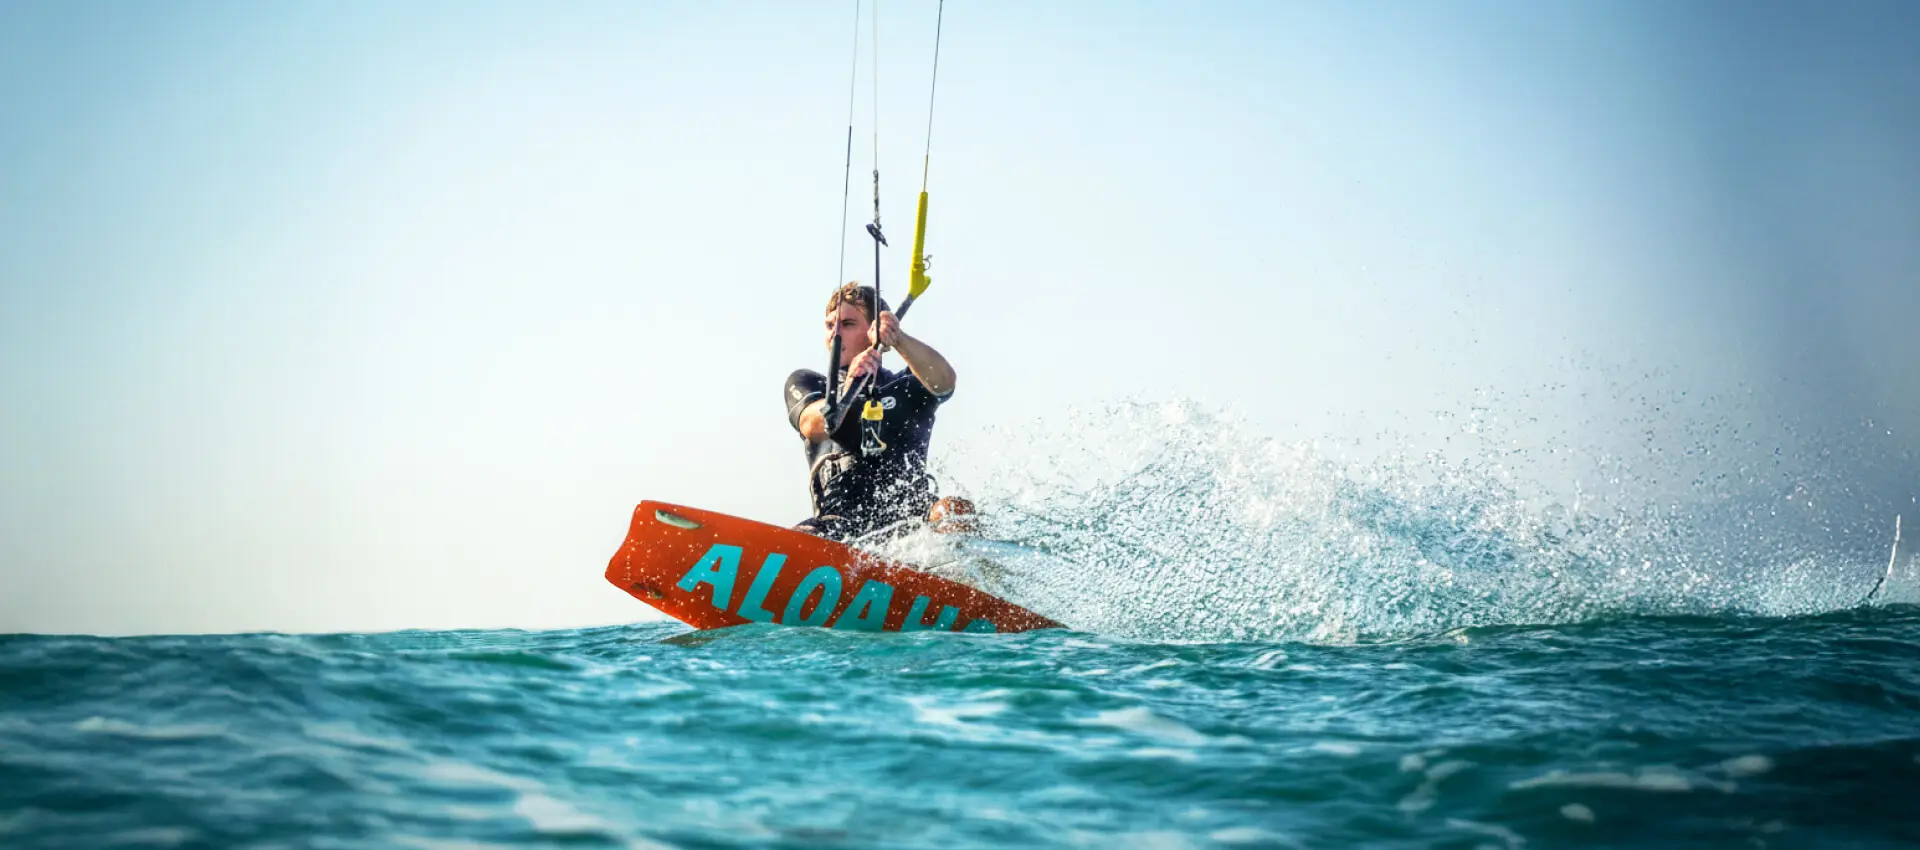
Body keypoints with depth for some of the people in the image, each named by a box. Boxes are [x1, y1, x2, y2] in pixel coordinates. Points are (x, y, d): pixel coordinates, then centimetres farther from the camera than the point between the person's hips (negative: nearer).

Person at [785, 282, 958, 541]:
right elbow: (813, 428, -2)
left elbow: (943, 381, -6)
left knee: (956, 509, -33)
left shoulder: (907, 388, 20)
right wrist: (849, 386, -25)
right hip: (841, 523, 0)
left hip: (909, 518, 0)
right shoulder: (804, 382, 22)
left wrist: (899, 339, -26)